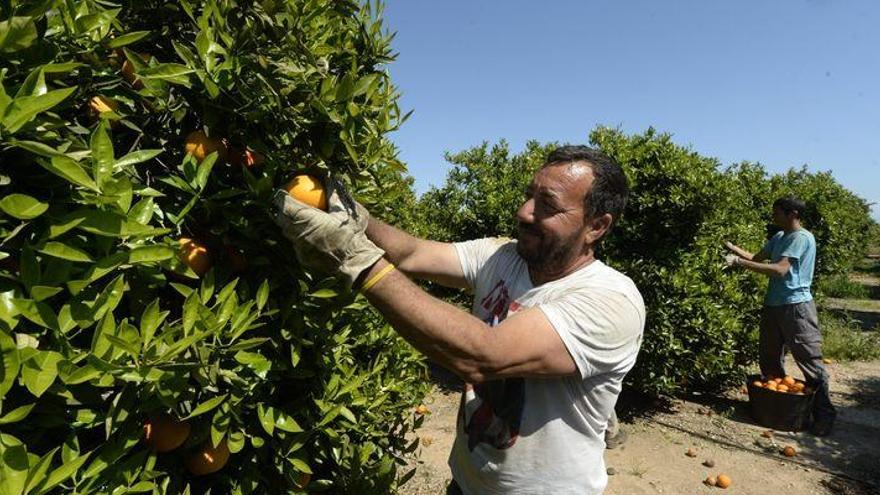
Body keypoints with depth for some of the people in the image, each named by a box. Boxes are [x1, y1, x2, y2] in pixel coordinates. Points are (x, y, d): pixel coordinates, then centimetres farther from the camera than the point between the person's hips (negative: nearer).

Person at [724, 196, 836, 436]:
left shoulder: (802, 238, -14)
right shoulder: (778, 237, 13)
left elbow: (780, 269, -25)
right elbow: (757, 258, 14)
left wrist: (739, 262, -27)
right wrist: (734, 248, 1)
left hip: (796, 307, -9)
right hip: (773, 305, 9)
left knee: (810, 361, -2)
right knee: (769, 360, 15)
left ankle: (824, 414, 9)